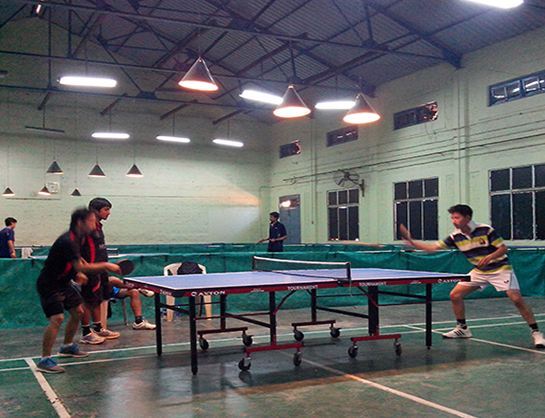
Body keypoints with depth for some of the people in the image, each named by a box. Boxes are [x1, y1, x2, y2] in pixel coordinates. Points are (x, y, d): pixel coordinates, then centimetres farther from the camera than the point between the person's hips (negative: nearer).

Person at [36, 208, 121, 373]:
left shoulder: (79, 238, 4)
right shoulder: (67, 241, -27)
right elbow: (80, 267, -35)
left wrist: (78, 274, 6)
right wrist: (106, 266, -33)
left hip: (63, 282, 10)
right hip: (49, 284, -10)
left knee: (78, 312, 15)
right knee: (57, 318, -20)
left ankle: (67, 347, 34)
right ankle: (44, 360, -14)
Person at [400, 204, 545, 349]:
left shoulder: (485, 230, -21)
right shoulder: (455, 237, -7)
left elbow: (503, 248, -16)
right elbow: (434, 247, -5)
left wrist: (489, 257, -35)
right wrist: (412, 242, -15)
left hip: (500, 269, -5)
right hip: (479, 271, 6)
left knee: (517, 299, -19)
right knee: (455, 295, -2)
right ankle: (462, 328, 15)